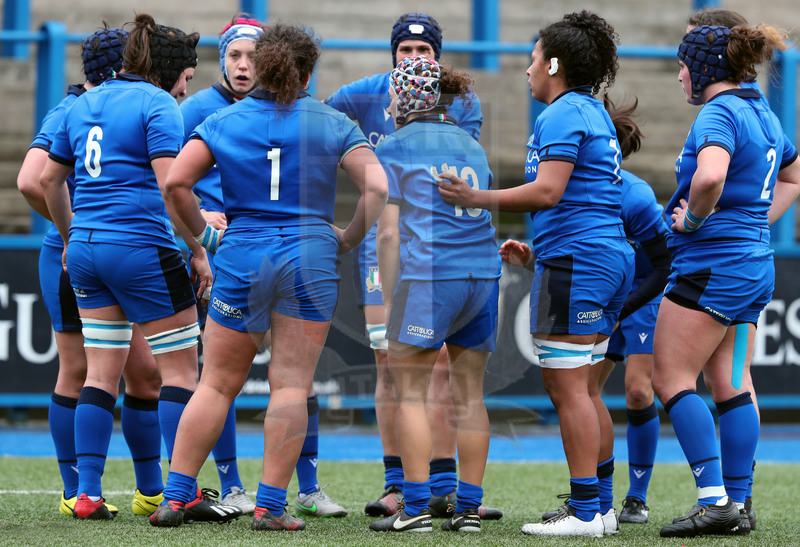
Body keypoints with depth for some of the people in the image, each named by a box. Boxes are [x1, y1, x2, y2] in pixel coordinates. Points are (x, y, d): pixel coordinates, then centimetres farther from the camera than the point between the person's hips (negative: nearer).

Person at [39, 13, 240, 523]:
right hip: (142, 247, -7)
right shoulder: (157, 105, -8)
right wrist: (198, 250, -9)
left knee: (102, 372, 10)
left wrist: (70, 237, 31)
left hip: (86, 251, 7)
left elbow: (49, 179, 20)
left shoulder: (84, 104, 14)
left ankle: (87, 494, 5)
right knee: (180, 367, 1)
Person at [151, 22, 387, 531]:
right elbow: (377, 187, -7)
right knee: (292, 385, 2)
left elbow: (176, 182, -4)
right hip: (310, 257, -1)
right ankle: (271, 506, -1)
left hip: (242, 257, 1)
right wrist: (350, 238, 5)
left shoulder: (224, 121, 5)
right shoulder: (334, 123, 2)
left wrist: (203, 232, 7)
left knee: (217, 383, 9)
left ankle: (175, 498, 6)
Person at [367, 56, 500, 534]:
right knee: (470, 395, 8)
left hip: (428, 273, -5)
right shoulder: (472, 146, 20)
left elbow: (389, 233, -2)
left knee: (411, 392, 2)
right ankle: (470, 508, 7)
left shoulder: (395, 147, 3)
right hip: (484, 272, 5)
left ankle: (416, 507, -4)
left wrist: (389, 302, 1)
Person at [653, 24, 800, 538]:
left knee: (671, 378, -6)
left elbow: (710, 175, -35)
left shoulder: (719, 114, -15)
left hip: (713, 262, -10)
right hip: (756, 264, 10)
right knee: (733, 384, 10)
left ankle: (714, 500, -13)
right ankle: (738, 504, 9)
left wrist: (694, 219, -18)